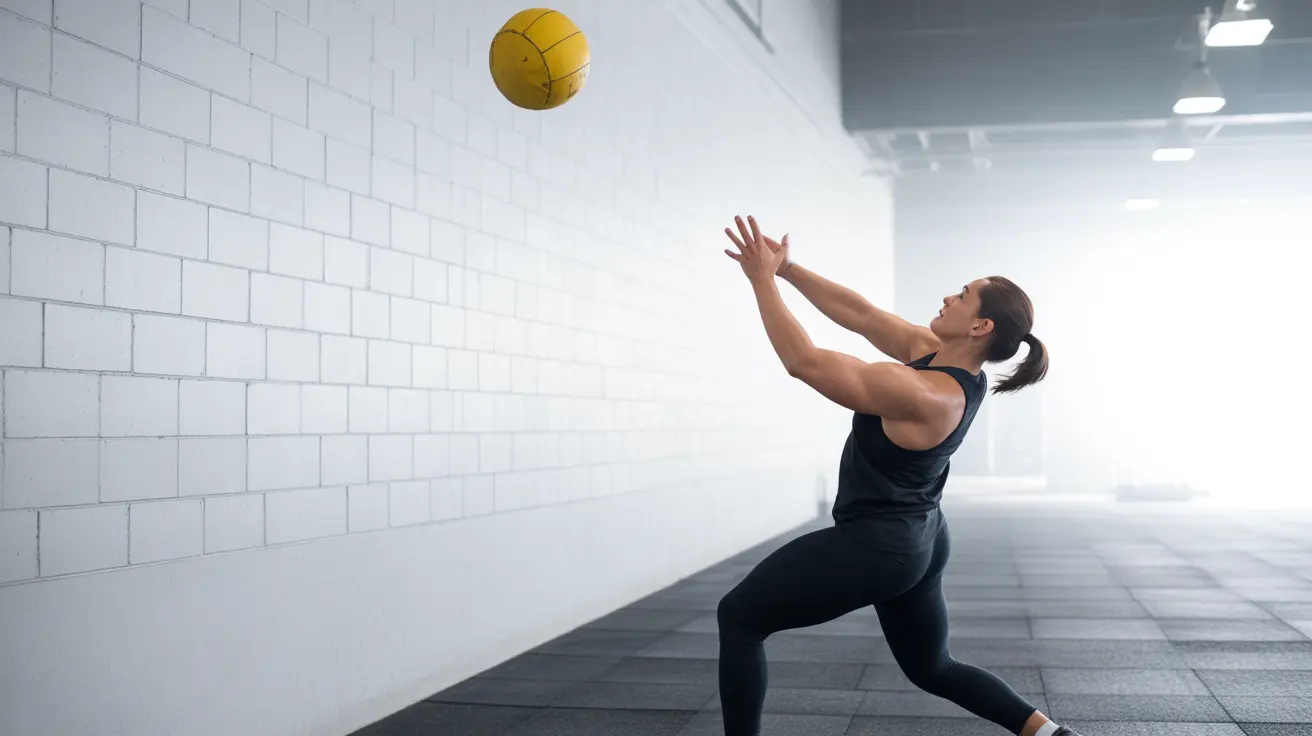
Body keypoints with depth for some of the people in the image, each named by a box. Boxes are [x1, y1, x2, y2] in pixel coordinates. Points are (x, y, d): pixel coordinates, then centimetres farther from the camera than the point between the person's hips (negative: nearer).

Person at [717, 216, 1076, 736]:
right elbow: (860, 314, 3)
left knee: (738, 618, 3)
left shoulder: (922, 396, -28)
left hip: (874, 546, -9)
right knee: (932, 669, 27)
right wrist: (786, 269, -1)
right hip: (919, 542, 9)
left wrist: (762, 279, -20)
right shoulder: (940, 357, -3)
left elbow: (803, 361, -28)